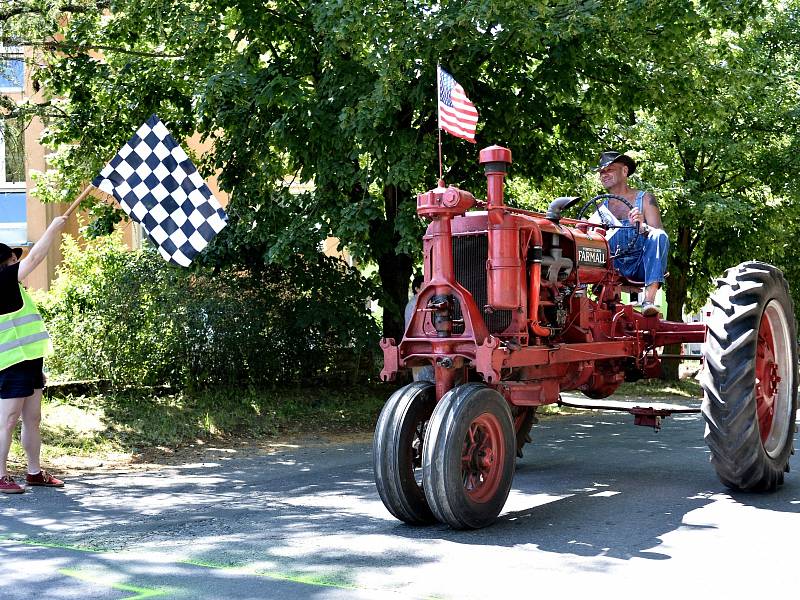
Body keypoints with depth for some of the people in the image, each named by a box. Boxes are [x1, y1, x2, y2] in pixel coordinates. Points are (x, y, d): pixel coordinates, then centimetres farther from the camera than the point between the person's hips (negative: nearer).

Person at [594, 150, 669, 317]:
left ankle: (649, 299, -42)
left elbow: (659, 234, -7)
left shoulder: (644, 199, 4)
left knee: (658, 236, -32)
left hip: (642, 266, -2)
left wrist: (642, 227, -29)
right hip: (615, 267, 2)